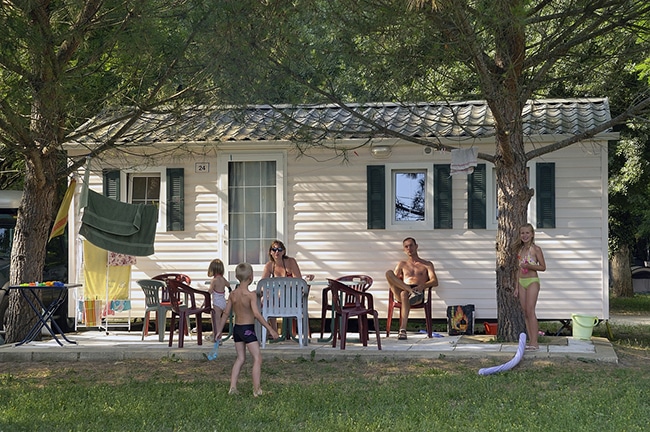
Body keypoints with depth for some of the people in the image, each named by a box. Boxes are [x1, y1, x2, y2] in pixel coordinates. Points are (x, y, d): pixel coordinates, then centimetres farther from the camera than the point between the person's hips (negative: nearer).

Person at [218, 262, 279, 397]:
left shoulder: (233, 294, 2)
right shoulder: (251, 295, -17)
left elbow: (226, 313, 7)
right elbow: (256, 314, -26)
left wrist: (219, 330, 17)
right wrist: (270, 329, -24)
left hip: (236, 329, 7)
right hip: (248, 329, -7)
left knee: (240, 358, 17)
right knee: (258, 358, 1)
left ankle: (233, 387, 12)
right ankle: (257, 390, -2)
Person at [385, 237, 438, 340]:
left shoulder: (427, 264, 25)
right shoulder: (402, 264, 31)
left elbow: (435, 282, 8)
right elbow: (392, 281, 19)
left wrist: (423, 285, -15)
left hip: (418, 293, -3)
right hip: (401, 291, 3)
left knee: (404, 294, -43)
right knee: (389, 273, -25)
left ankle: (403, 330, -56)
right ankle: (411, 291, -39)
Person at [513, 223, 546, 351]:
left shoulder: (536, 249, -5)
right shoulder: (520, 249, 14)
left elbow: (543, 267, -6)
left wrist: (529, 266, -20)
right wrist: (517, 287, 14)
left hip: (532, 281, -7)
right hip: (522, 282, 7)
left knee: (530, 311, -12)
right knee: (525, 313, 4)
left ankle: (534, 342, -11)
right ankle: (531, 341, 7)